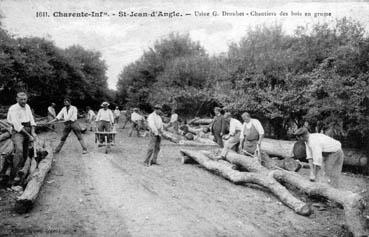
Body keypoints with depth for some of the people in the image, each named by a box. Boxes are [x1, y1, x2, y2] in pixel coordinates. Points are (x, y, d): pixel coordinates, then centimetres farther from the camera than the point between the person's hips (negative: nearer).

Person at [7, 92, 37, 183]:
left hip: (28, 130, 7)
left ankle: (20, 170, 21)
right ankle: (15, 174, -19)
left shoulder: (27, 106, 11)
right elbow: (17, 125, -16)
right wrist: (29, 135, -16)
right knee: (19, 150, -23)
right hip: (18, 132, -7)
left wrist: (33, 132, -5)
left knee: (25, 152, 7)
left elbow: (31, 119, 10)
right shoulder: (13, 109, -10)